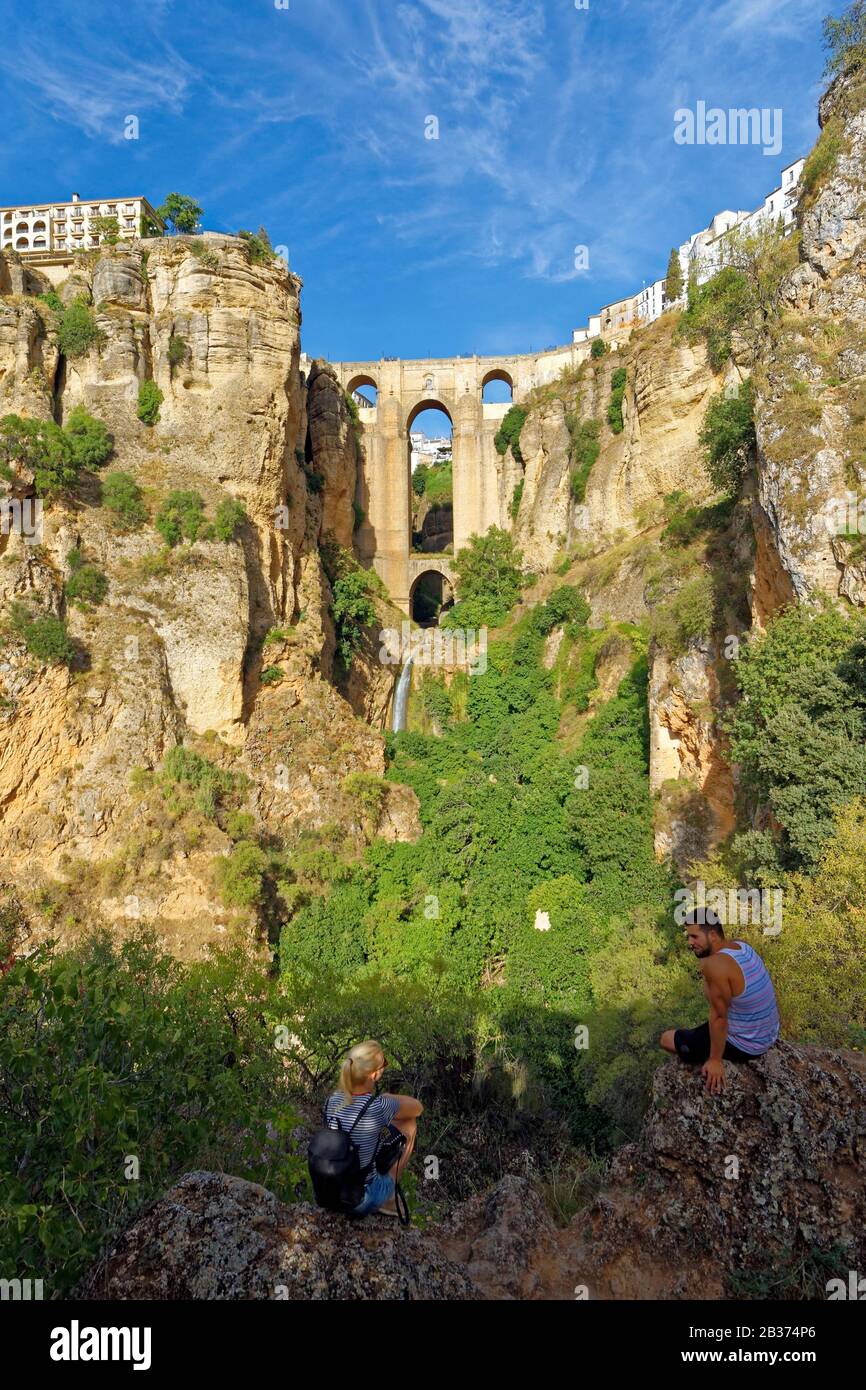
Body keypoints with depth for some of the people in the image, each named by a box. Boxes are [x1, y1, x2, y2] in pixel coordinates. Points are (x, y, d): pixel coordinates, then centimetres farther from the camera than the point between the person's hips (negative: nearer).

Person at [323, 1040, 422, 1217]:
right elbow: (418, 1107, -5)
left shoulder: (332, 1100, -10)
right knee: (409, 1125, 7)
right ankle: (387, 1199, 15)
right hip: (363, 1201, -5)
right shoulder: (379, 1107, -25)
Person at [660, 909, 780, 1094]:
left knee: (667, 1039, 6)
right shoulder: (742, 946, -4)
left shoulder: (715, 964, -29)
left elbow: (719, 1018, -23)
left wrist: (715, 1060, -15)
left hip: (745, 1046, -8)